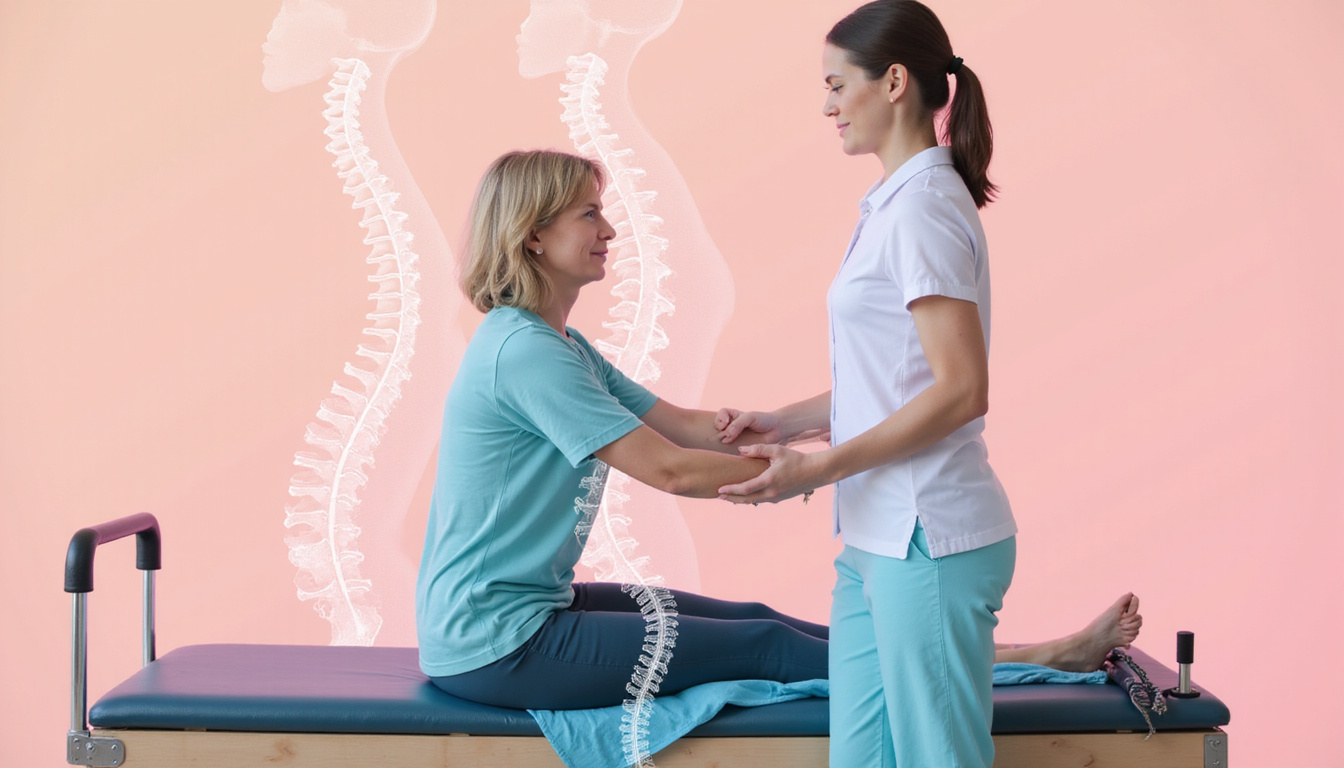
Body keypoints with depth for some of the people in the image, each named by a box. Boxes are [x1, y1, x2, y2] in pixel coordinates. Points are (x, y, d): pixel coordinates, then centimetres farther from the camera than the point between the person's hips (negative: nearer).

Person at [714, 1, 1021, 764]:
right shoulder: (898, 202, 16)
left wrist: (819, 469, -17)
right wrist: (785, 422, 14)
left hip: (929, 542, -9)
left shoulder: (923, 208, -13)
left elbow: (960, 391, -19)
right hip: (878, 539, 9)